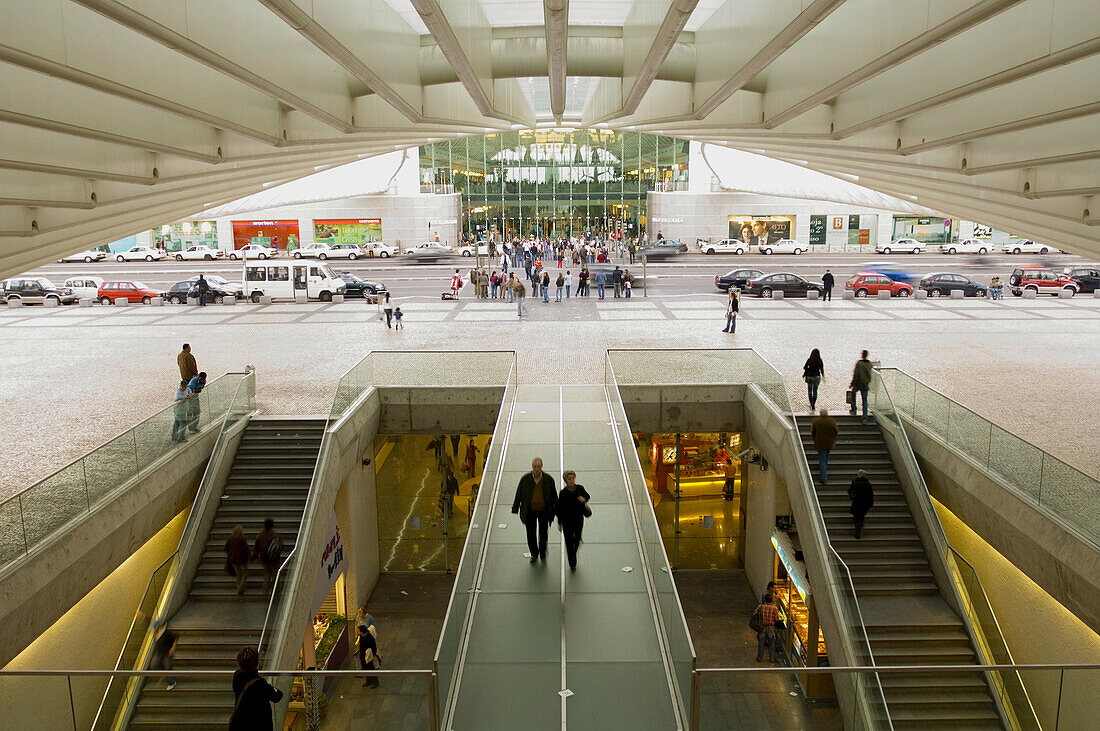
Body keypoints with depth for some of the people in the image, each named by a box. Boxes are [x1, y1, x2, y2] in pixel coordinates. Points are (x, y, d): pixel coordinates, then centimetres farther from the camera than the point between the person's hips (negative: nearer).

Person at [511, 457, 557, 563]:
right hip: (530, 512, 0)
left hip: (543, 511, 0)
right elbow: (518, 495, -1)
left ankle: (542, 551, 38)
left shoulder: (549, 480, -9)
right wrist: (515, 510, 1)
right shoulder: (525, 479, -9)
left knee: (543, 534, 11)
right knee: (530, 534, 6)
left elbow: (554, 496, 2)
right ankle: (534, 554, 29)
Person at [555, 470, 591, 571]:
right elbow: (560, 509, -8)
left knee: (577, 540, 16)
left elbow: (588, 496, 10)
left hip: (579, 519, 3)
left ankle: (573, 557, 44)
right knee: (569, 542, 2)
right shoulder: (563, 493, -14)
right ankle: (572, 564, 14)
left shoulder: (580, 488, -8)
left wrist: (584, 499, -15)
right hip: (567, 520, -3)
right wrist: (559, 523, -5)